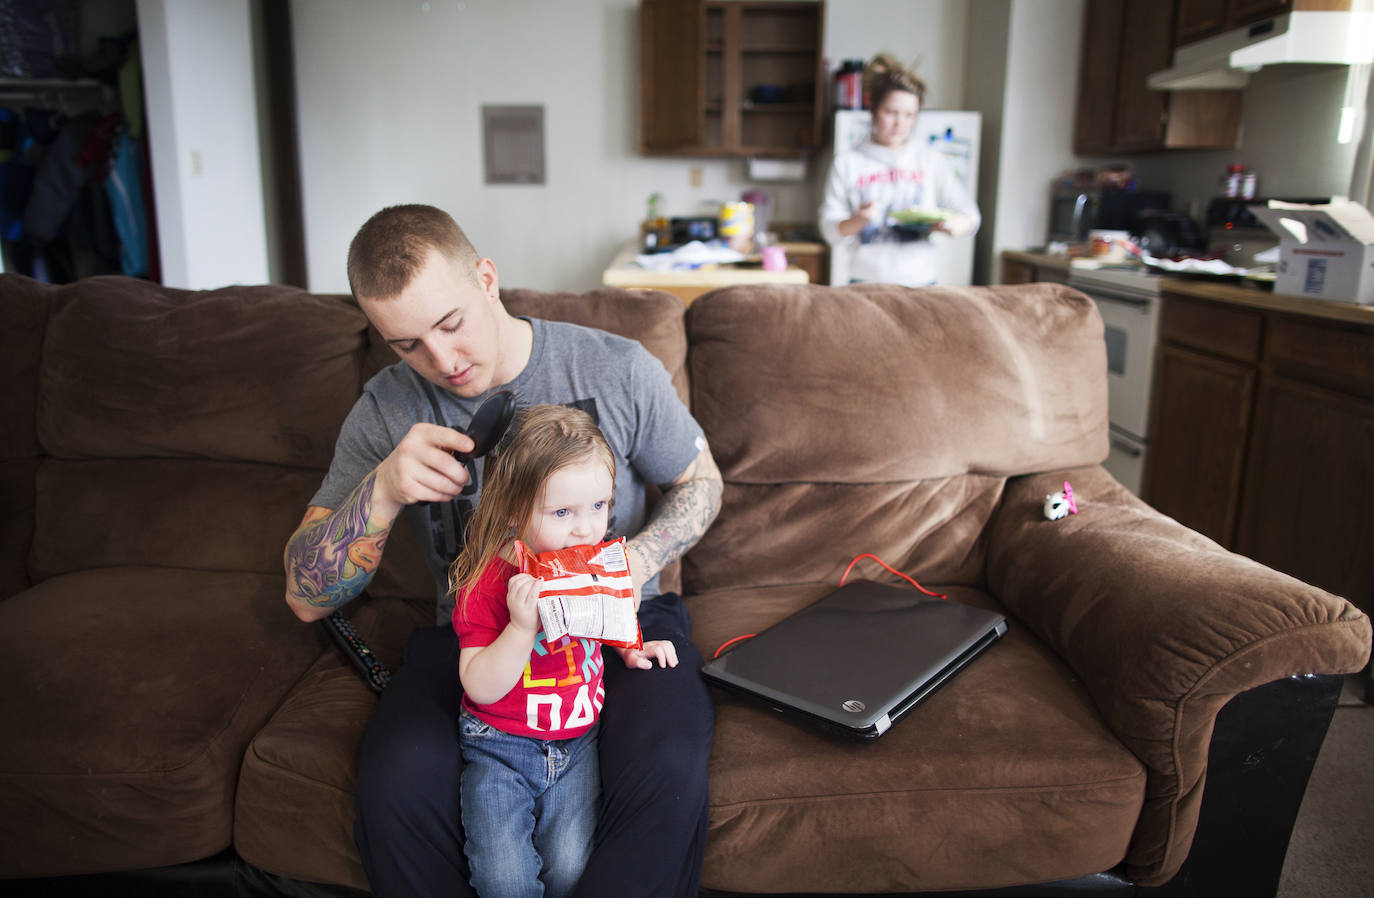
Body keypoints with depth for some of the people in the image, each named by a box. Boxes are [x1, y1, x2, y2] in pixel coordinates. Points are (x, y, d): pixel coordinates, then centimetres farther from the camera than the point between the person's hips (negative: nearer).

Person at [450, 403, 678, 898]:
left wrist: (630, 648, 4)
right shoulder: (486, 583, -17)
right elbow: (480, 687, -20)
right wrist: (521, 626, -34)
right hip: (500, 747, -3)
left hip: (578, 743, 3)